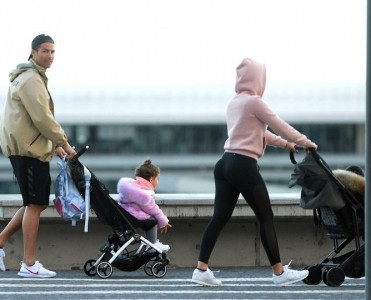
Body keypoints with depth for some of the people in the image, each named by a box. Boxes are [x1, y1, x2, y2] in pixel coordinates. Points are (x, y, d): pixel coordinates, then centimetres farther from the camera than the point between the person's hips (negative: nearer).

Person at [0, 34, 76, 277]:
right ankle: (29, 264, -7)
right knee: (35, 204, -8)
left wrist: (56, 145, 17)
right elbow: (42, 118, -19)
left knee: (38, 202, 13)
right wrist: (64, 143, -11)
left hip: (31, 147, 10)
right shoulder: (31, 79, -13)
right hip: (28, 148, -10)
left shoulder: (35, 77, 21)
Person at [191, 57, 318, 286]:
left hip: (226, 164, 8)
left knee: (220, 216, 5)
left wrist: (284, 143, 31)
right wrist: (305, 142, 9)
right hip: (244, 166, -8)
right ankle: (279, 272, 5)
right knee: (266, 217, 0)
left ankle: (201, 270, -2)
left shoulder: (234, 103, 17)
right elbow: (279, 125, -5)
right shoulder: (254, 102, -9)